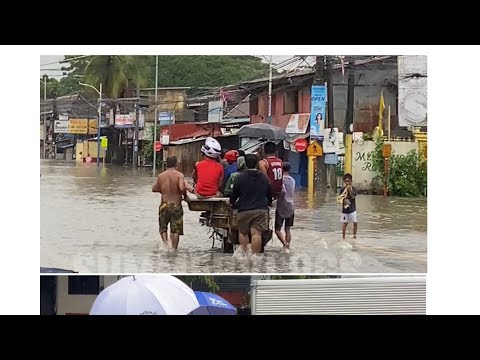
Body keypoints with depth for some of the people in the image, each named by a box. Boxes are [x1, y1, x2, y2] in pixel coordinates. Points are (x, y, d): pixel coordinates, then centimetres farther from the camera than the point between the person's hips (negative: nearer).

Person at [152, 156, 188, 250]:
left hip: (164, 205, 2)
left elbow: (154, 189, 8)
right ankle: (174, 248, 5)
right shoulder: (179, 175, -9)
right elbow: (182, 188, -22)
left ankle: (165, 241, -9)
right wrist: (185, 196, -4)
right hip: (176, 205, -2)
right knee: (176, 229, 5)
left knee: (163, 227, 15)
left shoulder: (161, 176, 3)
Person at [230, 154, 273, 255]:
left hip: (244, 210, -2)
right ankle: (255, 254, -9)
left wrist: (232, 202, 23)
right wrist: (268, 203, 36)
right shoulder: (264, 178, 7)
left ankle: (244, 252, 11)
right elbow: (270, 194, 17)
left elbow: (234, 194, 3)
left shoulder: (240, 178, -5)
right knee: (257, 233, -5)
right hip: (261, 209, 2)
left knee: (242, 232, 14)